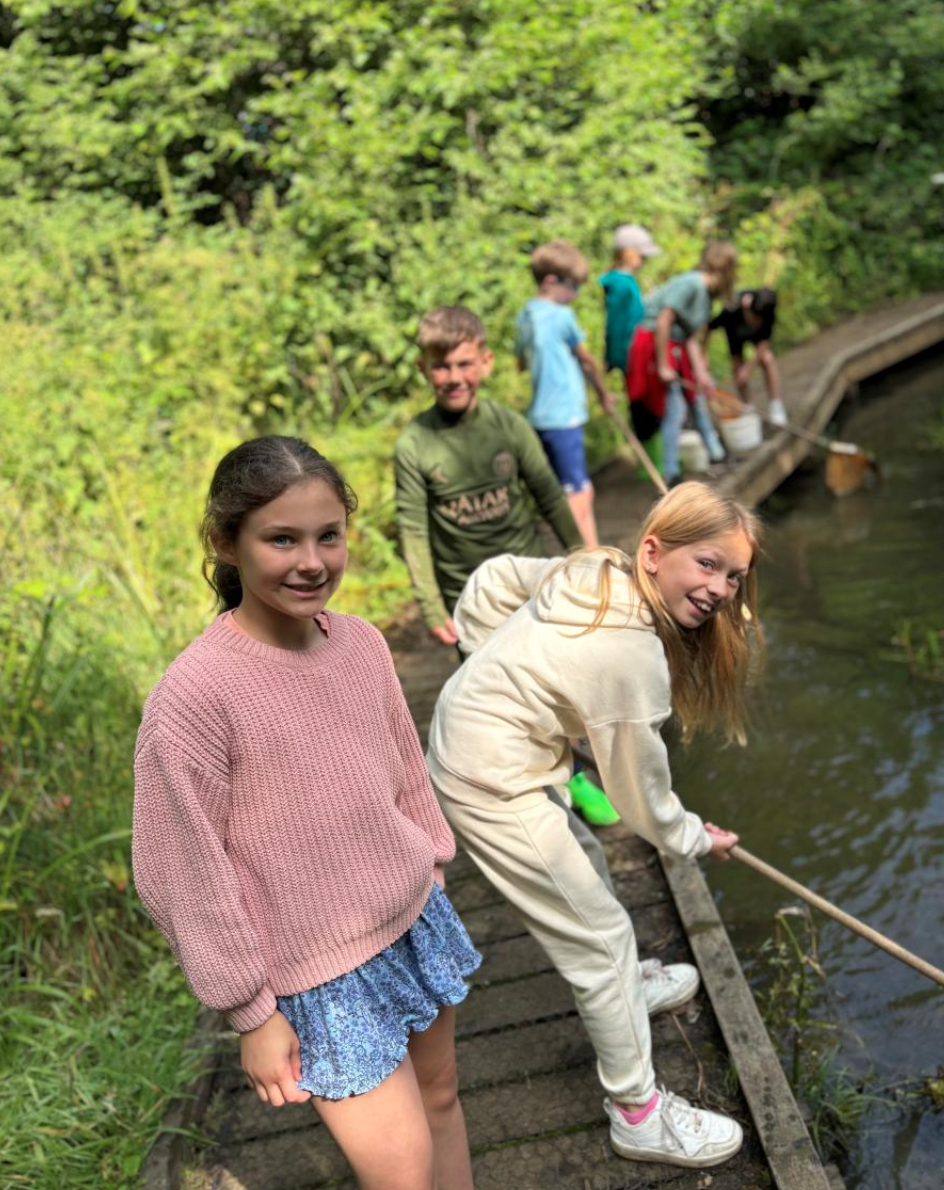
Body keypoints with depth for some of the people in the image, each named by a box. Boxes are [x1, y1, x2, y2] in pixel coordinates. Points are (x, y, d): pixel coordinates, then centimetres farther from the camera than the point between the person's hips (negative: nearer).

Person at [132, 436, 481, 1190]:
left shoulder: (361, 642, -7)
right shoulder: (192, 696, -25)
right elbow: (186, 876, -17)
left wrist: (432, 874, 14)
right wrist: (251, 1014, -10)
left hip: (417, 922, 6)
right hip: (322, 978, -5)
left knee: (439, 1097, 22)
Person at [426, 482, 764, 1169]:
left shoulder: (596, 573, -4)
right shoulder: (632, 654, -28)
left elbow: (492, 582, 9)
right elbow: (638, 786, -14)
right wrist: (693, 838, 3)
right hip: (494, 785, -9)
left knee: (585, 885, 28)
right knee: (599, 935, 2)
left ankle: (627, 988, 54)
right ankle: (640, 1115, 17)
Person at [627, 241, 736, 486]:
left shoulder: (707, 294, 7)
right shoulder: (690, 284, -22)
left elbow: (692, 339, 5)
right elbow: (662, 323, -24)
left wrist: (701, 372, -3)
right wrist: (663, 366, -21)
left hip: (676, 346, 10)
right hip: (654, 344, -10)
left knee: (697, 399, 20)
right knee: (675, 409, -10)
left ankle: (715, 452, 38)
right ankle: (671, 475, -1)